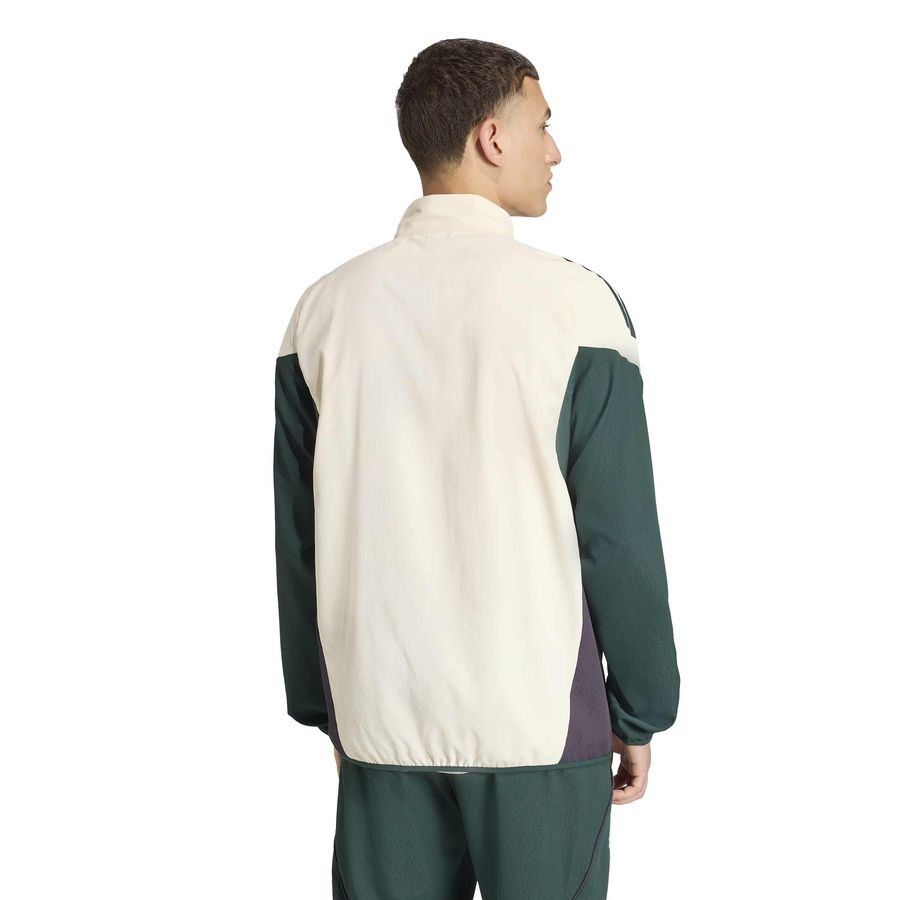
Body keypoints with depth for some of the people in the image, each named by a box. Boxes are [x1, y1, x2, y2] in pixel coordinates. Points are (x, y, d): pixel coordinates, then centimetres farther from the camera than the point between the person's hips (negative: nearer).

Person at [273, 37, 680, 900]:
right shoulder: (573, 302, -10)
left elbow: (295, 539, 5)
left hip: (379, 721, 3)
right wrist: (640, 714, 2)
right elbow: (621, 541, -9)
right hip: (540, 723, -3)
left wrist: (320, 706, 15)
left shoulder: (327, 309, 1)